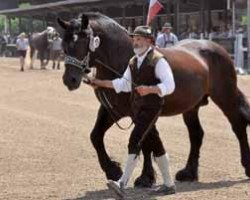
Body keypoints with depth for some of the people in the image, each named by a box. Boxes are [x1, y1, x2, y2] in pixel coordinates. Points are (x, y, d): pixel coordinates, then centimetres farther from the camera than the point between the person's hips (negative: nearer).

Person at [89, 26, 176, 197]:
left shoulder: (158, 60, -13)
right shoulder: (134, 62, 12)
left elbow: (169, 86, -20)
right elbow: (124, 84, 19)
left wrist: (149, 89, -35)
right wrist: (100, 83, 11)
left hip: (151, 107, -8)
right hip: (137, 108, 8)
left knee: (135, 141, -18)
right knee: (155, 145, 13)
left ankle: (122, 184, -22)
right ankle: (169, 184, 22)